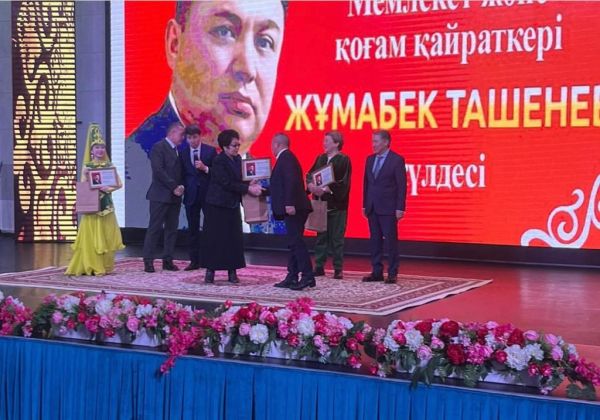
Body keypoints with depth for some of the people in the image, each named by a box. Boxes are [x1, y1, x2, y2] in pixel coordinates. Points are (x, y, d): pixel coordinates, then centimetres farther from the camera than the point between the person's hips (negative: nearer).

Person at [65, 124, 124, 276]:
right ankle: (92, 267, 1)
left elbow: (119, 184, -1)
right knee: (92, 237, -3)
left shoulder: (109, 166, 6)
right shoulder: (87, 167, 0)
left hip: (106, 205, 3)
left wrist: (108, 188, -18)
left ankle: (105, 266, 14)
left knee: (106, 236, 5)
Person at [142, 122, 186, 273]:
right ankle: (148, 261, -1)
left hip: (175, 196, 8)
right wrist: (174, 187, -15)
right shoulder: (159, 147, -7)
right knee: (154, 228, -5)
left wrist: (181, 186, 0)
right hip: (160, 195, -8)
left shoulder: (177, 150, 17)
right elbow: (158, 171, -16)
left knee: (172, 229, 7)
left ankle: (168, 260, 11)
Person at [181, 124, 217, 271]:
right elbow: (182, 173, 9)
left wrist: (205, 168, -18)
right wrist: (182, 186, -4)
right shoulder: (183, 152, 5)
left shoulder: (210, 151, -1)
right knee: (192, 229, 5)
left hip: (207, 194, -2)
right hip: (191, 195, 2)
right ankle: (194, 260, 10)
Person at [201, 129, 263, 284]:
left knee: (234, 239, 4)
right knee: (214, 238, -2)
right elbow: (227, 183, -21)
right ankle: (210, 271, 7)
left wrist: (250, 184, -8)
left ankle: (232, 272, 10)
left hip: (232, 206, 7)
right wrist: (248, 189, -22)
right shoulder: (218, 161, -15)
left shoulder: (237, 159, 8)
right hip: (217, 206, -7)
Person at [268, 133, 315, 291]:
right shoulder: (286, 158, 21)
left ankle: (308, 276, -14)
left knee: (296, 242, -12)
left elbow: (291, 181, -22)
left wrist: (289, 203, -28)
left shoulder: (286, 158, -9)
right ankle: (292, 277, 15)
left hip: (293, 208, -11)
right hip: (294, 208, 11)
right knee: (294, 242, 11)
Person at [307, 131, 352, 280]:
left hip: (336, 205, -6)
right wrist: (311, 185, -12)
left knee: (337, 238, -1)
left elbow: (343, 183, -15)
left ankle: (338, 269, 6)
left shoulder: (344, 160, -7)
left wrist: (326, 189, -22)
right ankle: (319, 267, 16)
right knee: (321, 237, 10)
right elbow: (310, 174, 8)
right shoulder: (320, 159, 13)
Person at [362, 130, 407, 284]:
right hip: (372, 208, 6)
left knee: (390, 241, -2)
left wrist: (400, 208, -13)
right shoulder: (370, 159, 12)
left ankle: (392, 273, 4)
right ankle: (377, 272, 14)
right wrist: (364, 205, 11)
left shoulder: (397, 160, -6)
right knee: (374, 241, 8)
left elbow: (402, 185, -9)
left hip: (388, 208, -6)